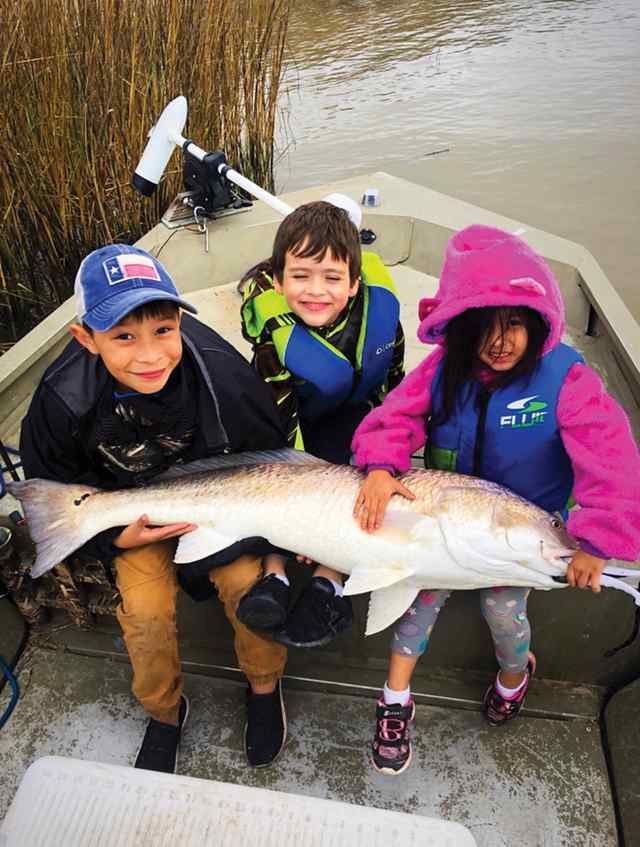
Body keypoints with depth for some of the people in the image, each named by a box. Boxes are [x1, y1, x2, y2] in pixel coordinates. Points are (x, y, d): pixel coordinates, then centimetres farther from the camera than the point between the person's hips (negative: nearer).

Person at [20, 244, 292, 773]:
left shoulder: (222, 374, -32)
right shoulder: (63, 401, -27)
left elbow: (269, 459, -14)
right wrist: (117, 538, -17)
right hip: (135, 512, 1)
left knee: (246, 581, -19)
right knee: (144, 609, -13)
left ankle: (264, 686, 13)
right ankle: (165, 711, 20)